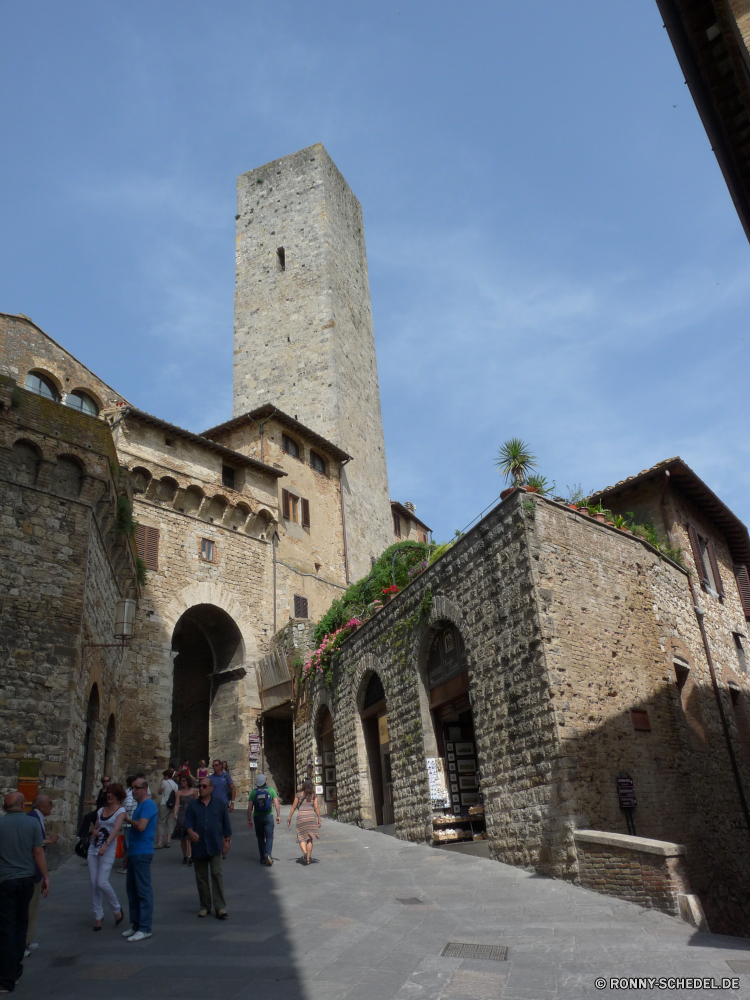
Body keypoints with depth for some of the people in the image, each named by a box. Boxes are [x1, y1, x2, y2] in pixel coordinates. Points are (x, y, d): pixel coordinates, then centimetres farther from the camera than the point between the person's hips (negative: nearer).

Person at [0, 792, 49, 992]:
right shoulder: (32, 823, -5)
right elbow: (38, 852, -6)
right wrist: (45, 877, 2)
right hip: (27, 879, 2)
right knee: (21, 924, 18)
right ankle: (16, 970, 24)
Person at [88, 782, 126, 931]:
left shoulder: (121, 811, -5)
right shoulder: (101, 811, 13)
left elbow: (116, 829, -20)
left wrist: (106, 844, -35)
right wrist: (94, 831, -4)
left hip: (108, 851, -6)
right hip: (93, 849, 6)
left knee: (102, 883, -13)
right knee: (94, 884, 5)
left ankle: (117, 909, 11)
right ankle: (98, 915, 19)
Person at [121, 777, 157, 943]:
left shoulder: (148, 804, -13)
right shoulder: (139, 805, 16)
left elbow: (141, 826, -24)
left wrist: (128, 820, -7)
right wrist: (128, 850, 19)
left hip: (142, 853, -10)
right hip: (134, 853, 10)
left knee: (143, 891, -4)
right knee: (132, 890, 14)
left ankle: (145, 928, 1)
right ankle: (136, 925, 23)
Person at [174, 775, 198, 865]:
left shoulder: (194, 790, 6)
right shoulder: (179, 792, 9)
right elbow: (177, 804, 0)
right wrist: (175, 814, -16)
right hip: (182, 816, 2)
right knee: (183, 838, 6)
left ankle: (190, 856, -21)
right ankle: (184, 856, 19)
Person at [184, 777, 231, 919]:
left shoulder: (220, 803, 3)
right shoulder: (192, 805, 6)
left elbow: (226, 823, 6)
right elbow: (188, 822, -2)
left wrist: (227, 840, 4)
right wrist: (191, 832, -23)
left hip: (215, 845, -2)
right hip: (198, 846, 2)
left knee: (216, 874, -7)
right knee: (201, 877, 10)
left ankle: (220, 907, -3)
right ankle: (205, 906, 23)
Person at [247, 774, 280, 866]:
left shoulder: (254, 792, 1)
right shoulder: (271, 790, 1)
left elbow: (250, 807, -2)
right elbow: (276, 803, -6)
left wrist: (249, 819, 4)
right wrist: (278, 815, -3)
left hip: (257, 817, 1)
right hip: (268, 817, -1)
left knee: (260, 838, 13)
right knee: (269, 837, 0)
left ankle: (263, 858, 13)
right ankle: (268, 854, -23)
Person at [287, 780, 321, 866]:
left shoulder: (298, 794, 3)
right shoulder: (314, 795, 4)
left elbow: (293, 807, 4)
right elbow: (316, 807, -2)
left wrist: (289, 819, 12)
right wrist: (319, 820, 3)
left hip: (301, 817, -1)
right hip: (311, 816, 1)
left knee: (301, 837, 9)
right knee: (309, 839, 10)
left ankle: (304, 851, -18)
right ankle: (308, 859, 7)